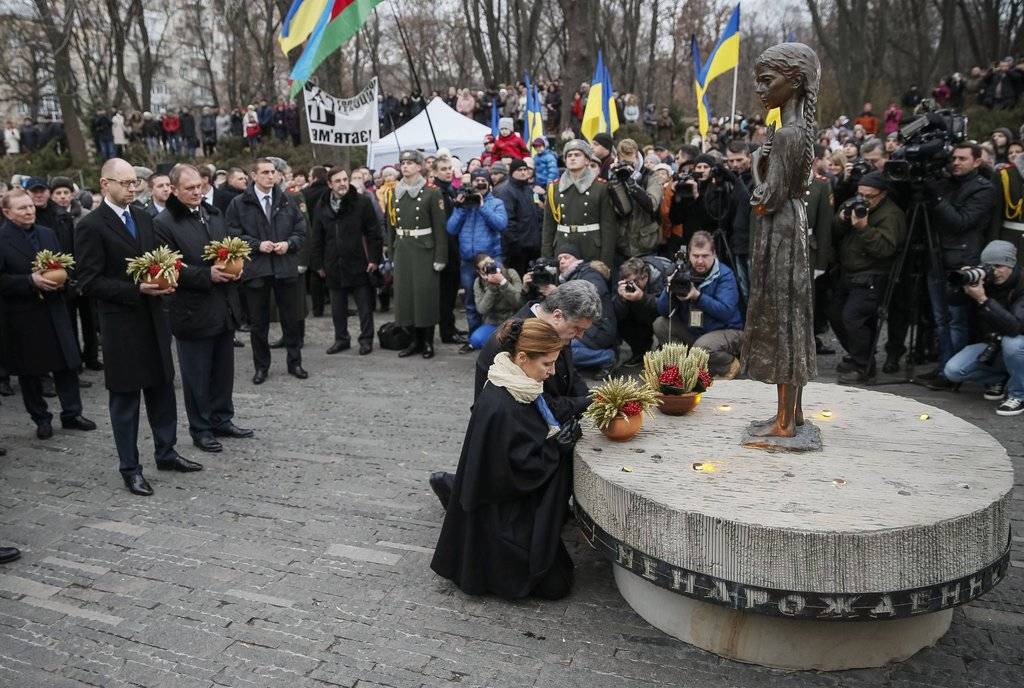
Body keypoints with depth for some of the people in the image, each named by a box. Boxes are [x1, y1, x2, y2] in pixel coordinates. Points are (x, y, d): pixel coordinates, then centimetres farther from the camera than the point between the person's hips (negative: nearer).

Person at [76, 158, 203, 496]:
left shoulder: (143, 217, 9)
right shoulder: (91, 226, -11)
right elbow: (89, 282, -13)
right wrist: (136, 290, -20)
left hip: (153, 317, 6)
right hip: (121, 323, -6)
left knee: (162, 387, 14)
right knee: (125, 397, 4)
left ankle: (166, 452, 29)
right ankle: (130, 469, 16)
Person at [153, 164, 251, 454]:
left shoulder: (214, 214, 11)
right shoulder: (163, 223, -9)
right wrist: (207, 275, -23)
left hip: (224, 308, 6)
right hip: (193, 311, -6)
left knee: (224, 370, 16)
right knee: (197, 375, 6)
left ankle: (222, 419, 31)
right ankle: (200, 429, 19)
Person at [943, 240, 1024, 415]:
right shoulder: (984, 281, -8)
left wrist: (983, 300, -42)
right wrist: (963, 288, -26)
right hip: (991, 345, 4)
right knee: (952, 371, -17)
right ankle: (999, 379, 12)